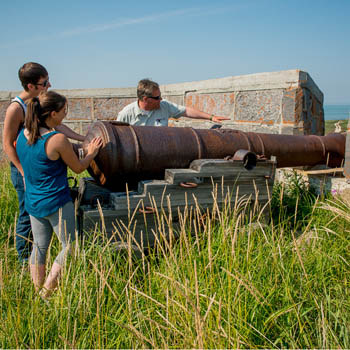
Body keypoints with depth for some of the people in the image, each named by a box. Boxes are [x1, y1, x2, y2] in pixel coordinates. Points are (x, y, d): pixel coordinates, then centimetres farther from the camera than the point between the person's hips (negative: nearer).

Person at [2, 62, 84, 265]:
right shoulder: (16, 109, -20)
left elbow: (56, 125, 12)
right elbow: (8, 144, -17)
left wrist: (84, 139, 9)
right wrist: (24, 173, -19)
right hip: (24, 167, -8)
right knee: (28, 215, 3)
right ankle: (25, 261, 20)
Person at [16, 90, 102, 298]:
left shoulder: (23, 135, 2)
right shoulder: (57, 139, -20)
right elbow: (78, 168, -8)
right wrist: (92, 153, 11)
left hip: (33, 203, 8)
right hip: (57, 203, -8)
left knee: (39, 246, 18)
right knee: (70, 246, 8)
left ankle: (37, 291, 27)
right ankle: (48, 289, 9)